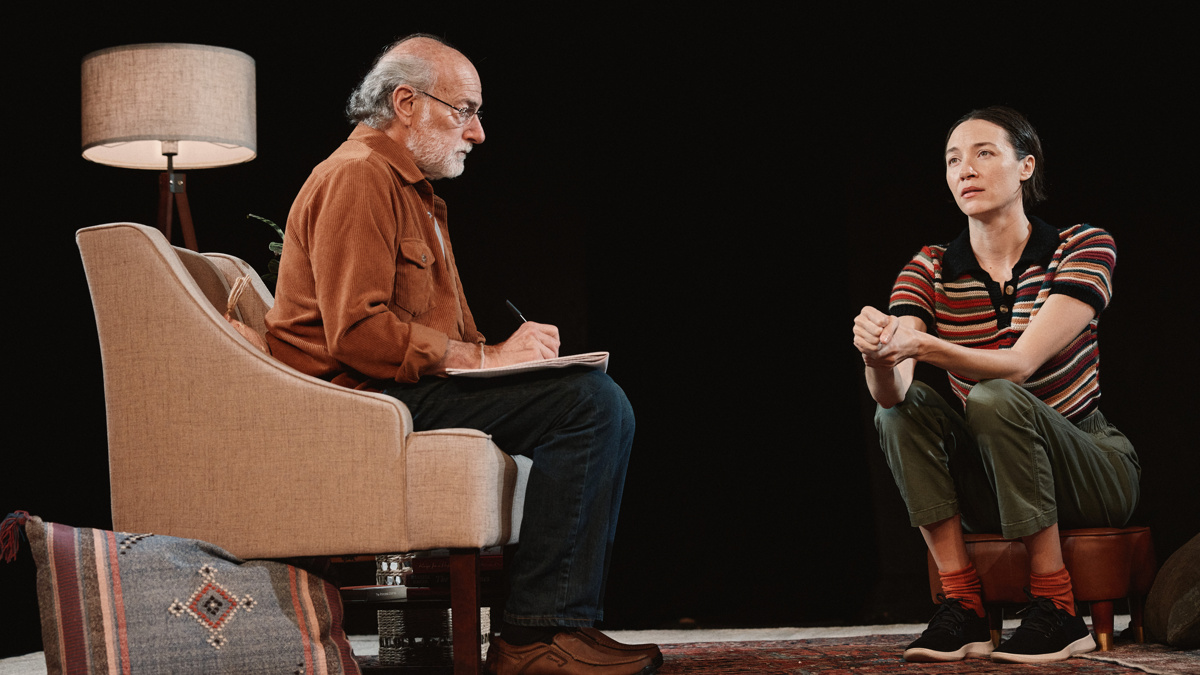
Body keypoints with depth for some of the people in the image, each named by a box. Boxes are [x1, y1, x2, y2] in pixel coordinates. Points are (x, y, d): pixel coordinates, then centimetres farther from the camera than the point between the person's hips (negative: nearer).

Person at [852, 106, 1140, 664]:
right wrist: (879, 357, -44)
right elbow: (891, 391, -19)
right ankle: (962, 606, -22)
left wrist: (922, 345, -44)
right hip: (993, 490, 4)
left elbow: (1021, 364, -27)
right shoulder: (930, 271, -3)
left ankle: (1056, 610, -25)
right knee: (901, 407, -21)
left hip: (1092, 470, -4)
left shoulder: (1084, 248, -12)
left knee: (994, 398, -31)